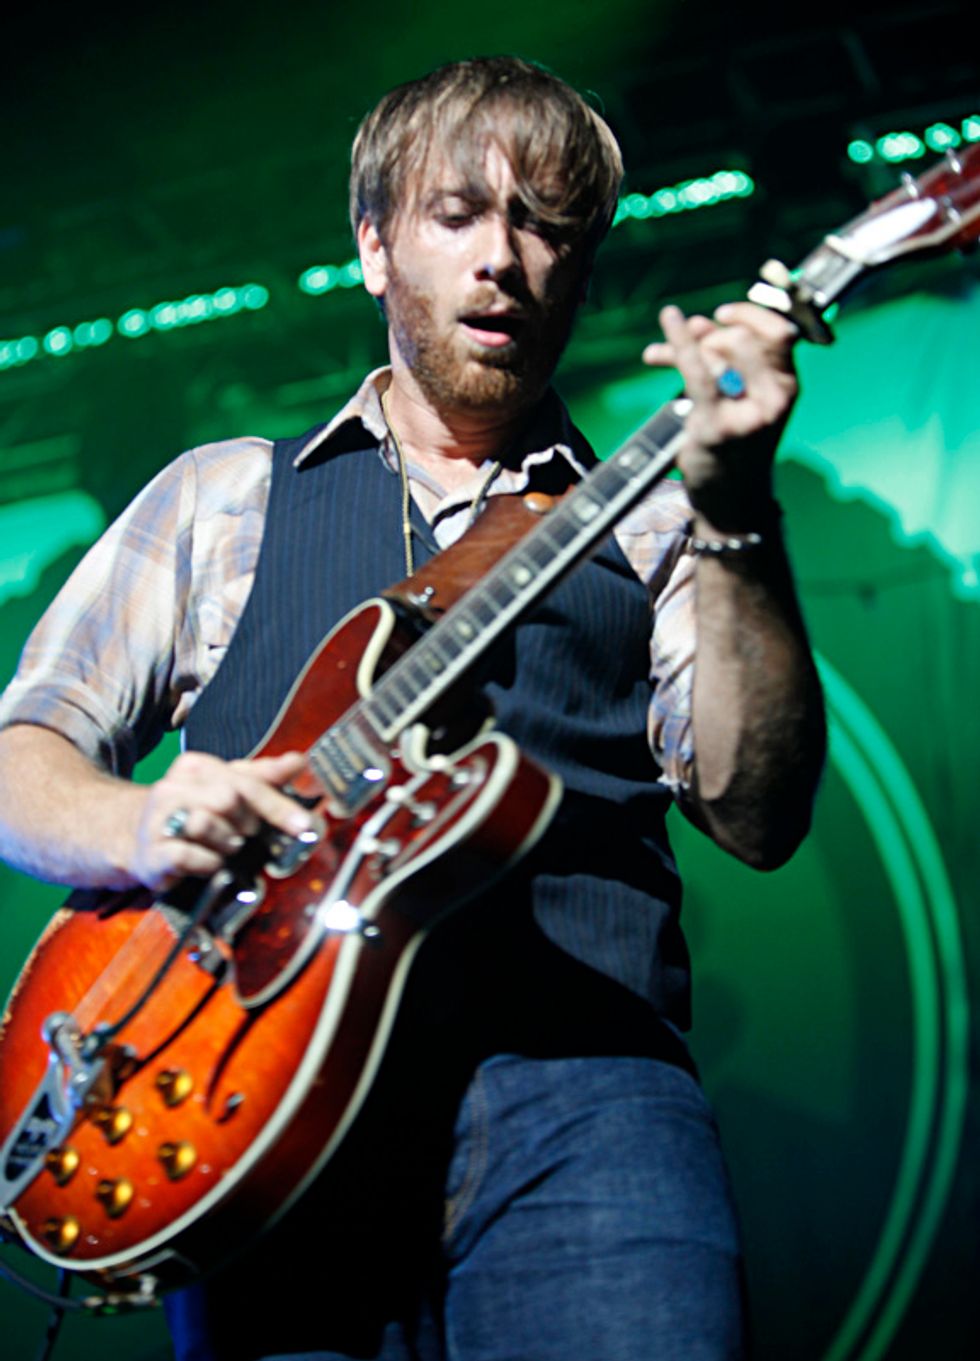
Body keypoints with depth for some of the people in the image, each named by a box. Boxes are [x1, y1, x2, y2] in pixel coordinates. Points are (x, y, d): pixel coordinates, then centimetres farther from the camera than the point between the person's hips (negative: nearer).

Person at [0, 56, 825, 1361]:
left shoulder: (642, 532, 18)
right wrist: (140, 829, -8)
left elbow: (757, 814, 3)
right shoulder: (221, 496, 21)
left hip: (574, 1073, 0)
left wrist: (734, 515, -10)